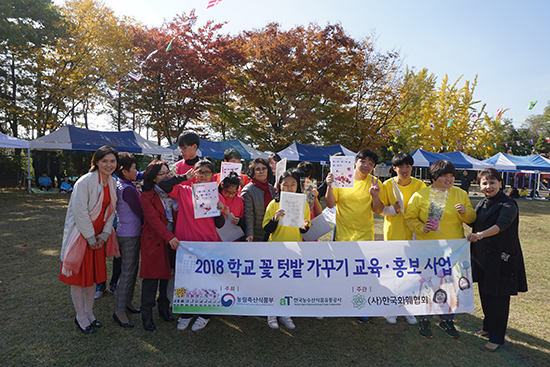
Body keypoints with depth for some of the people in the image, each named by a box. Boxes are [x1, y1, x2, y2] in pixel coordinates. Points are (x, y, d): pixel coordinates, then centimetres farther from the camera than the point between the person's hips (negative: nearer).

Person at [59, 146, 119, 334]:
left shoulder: (113, 183, 3)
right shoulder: (85, 182, -18)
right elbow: (80, 212, -20)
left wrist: (104, 235, -2)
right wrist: (90, 238, -14)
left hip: (98, 237, 6)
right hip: (81, 235, -6)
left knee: (93, 276, 16)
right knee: (78, 277, 6)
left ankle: (89, 314, 32)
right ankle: (81, 318, 23)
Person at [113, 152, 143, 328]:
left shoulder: (119, 184, 8)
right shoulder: (128, 190, -21)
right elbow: (140, 213, -16)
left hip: (126, 232, 10)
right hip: (130, 234, -10)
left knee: (132, 269, 19)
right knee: (128, 272, -1)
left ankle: (127, 302, 33)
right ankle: (120, 311, 9)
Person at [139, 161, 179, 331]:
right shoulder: (147, 196, -6)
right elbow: (154, 219, -17)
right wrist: (169, 237, -27)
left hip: (173, 239, 4)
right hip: (154, 240, -4)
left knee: (167, 275, 12)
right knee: (152, 277, 1)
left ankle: (164, 308, 29)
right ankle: (146, 315, 14)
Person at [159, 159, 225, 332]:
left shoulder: (216, 197, 3)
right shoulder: (184, 191, 2)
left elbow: (219, 225, 5)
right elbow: (163, 184, -12)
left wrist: (220, 211, -14)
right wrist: (185, 176, -9)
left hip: (208, 244, 0)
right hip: (185, 242, 1)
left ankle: (204, 315, 29)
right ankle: (186, 314, 33)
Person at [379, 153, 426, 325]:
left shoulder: (420, 186, 0)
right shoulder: (387, 185, -2)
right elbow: (380, 209, 1)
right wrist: (393, 209, -18)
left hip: (413, 234, 1)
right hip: (393, 234, -1)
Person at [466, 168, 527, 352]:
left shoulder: (508, 204, -13)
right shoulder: (482, 204, 9)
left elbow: (501, 225, -30)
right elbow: (475, 223, 13)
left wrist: (481, 234, -45)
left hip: (501, 258, -6)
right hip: (482, 257, 6)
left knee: (498, 298, 1)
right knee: (485, 294, 17)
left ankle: (497, 338, 15)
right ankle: (488, 327, 36)